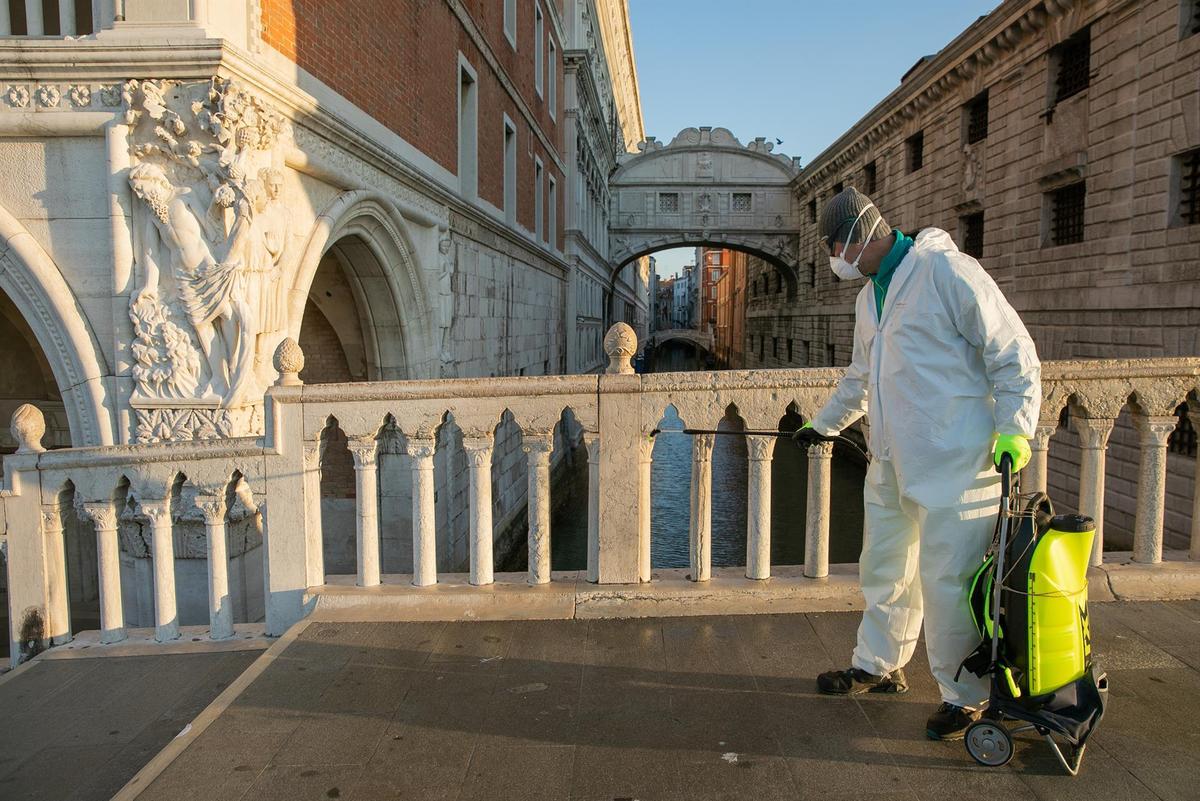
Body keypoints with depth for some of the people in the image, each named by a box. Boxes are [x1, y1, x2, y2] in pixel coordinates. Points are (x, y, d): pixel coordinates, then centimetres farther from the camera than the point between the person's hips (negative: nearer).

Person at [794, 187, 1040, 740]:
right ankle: (878, 666, 36)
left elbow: (1013, 351, -11)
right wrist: (823, 424, 36)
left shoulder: (946, 270, -11)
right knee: (884, 570, 18)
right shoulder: (870, 296, 16)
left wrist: (1014, 427, -18)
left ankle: (965, 696, 18)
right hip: (892, 463, 9)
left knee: (948, 581, -1)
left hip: (953, 464, -8)